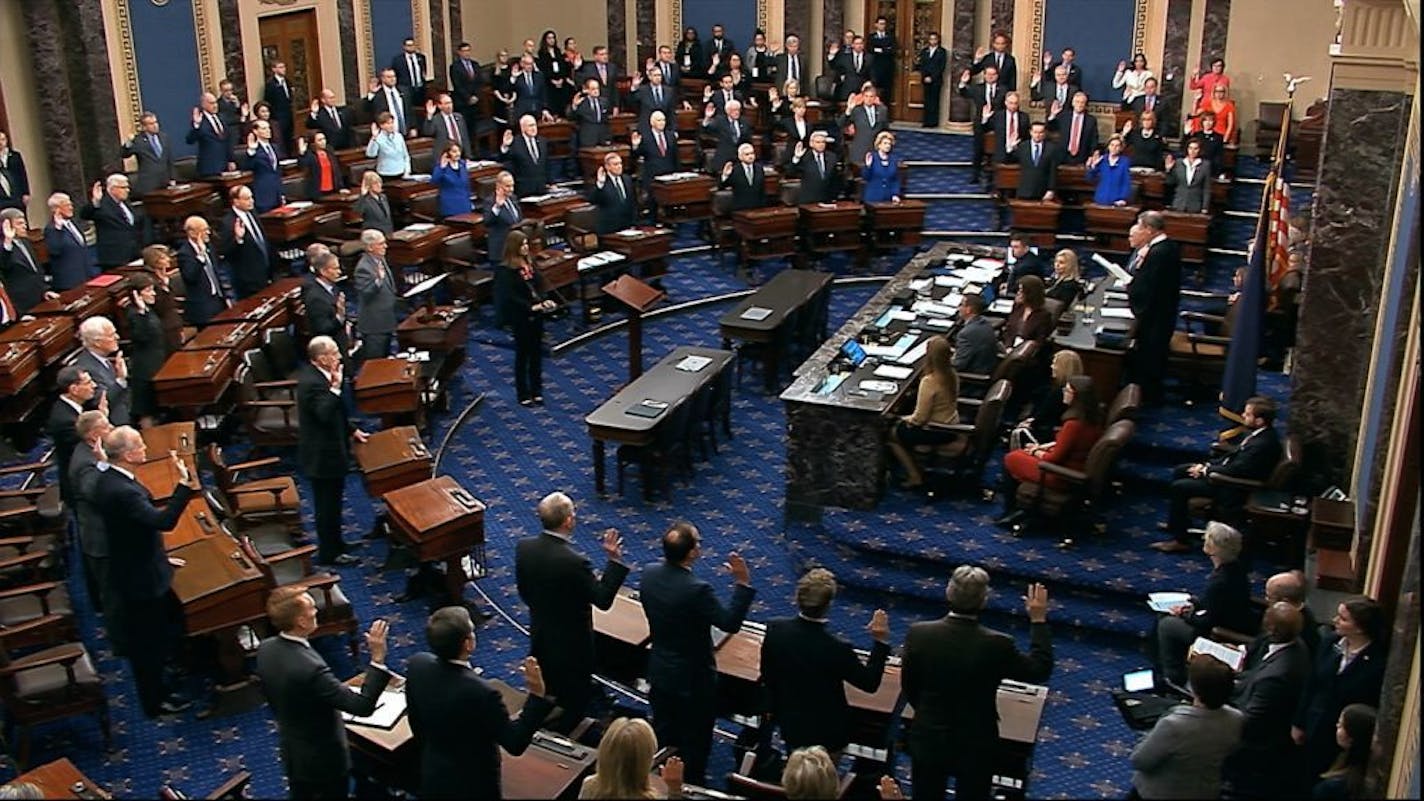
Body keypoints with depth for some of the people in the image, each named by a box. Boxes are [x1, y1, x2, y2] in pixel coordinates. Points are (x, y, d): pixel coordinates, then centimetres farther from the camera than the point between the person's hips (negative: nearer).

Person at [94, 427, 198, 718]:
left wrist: (160, 557, 18)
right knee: (149, 642, 8)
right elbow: (164, 520, -42)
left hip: (130, 570, 10)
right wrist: (184, 484, -40)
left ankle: (154, 688, 41)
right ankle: (155, 701, 26)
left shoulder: (109, 479, 1)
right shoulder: (123, 492, -32)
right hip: (142, 579, -10)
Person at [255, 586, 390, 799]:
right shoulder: (310, 668, -38)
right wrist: (377, 658, -37)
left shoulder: (266, 648, -13)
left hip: (292, 752, 7)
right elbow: (363, 706, -36)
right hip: (324, 758, -7)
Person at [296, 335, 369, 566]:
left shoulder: (315, 374, 5)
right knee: (328, 504, 4)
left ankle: (334, 543, 37)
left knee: (332, 502, 23)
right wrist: (335, 387, -36)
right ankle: (329, 553, 16)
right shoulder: (312, 382, -27)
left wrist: (352, 430, 17)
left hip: (326, 450, 10)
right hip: (323, 456, -10)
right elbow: (326, 414, -38)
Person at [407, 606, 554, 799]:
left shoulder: (417, 665, -16)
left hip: (432, 775, 6)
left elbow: (415, 722, 1)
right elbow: (515, 743, -24)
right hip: (472, 785, -5)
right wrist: (537, 695, -30)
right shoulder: (480, 693, -35)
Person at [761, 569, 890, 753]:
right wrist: (881, 642, -14)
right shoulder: (837, 649, -32)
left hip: (789, 726, 4)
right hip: (827, 734, -4)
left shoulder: (775, 630, -19)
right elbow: (870, 683, -15)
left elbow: (767, 678, -3)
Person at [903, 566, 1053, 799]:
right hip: (975, 746, -2)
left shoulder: (918, 633, -17)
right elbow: (1040, 670, -6)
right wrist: (1038, 619, 1)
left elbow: (909, 686, -2)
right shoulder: (997, 644, -23)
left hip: (928, 740, 2)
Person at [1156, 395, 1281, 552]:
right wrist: (1208, 465, 2)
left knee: (1179, 487, -14)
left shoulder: (1262, 444, -31)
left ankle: (1181, 540, -2)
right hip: (1230, 470, 10)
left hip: (1233, 488, -10)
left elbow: (1235, 470, -29)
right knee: (1179, 471, 13)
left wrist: (1205, 470, -15)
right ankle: (1176, 523, 25)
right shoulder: (1261, 433, -2)